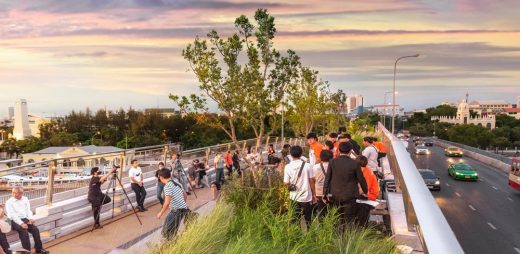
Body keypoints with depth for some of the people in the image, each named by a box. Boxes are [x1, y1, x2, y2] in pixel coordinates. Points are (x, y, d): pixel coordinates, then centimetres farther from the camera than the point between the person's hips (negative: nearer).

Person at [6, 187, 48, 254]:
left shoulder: (25, 199, 10)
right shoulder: (9, 202, -5)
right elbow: (12, 214, -13)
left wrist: (30, 219, -9)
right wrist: (21, 223, -23)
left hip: (24, 219, 4)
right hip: (14, 221, -4)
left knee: (35, 229, -17)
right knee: (24, 231, -29)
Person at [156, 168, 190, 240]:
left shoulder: (167, 186, -14)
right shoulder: (176, 183, 12)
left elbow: (167, 202, -20)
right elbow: (185, 195, 21)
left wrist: (161, 213, -8)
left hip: (177, 210, -9)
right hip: (183, 208, 9)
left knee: (167, 232, -2)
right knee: (172, 231, 20)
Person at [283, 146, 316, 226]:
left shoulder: (287, 167, -7)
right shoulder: (307, 166, -9)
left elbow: (286, 183, -7)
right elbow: (311, 181, -4)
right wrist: (314, 194, 7)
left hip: (294, 198, 1)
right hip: (306, 197, -1)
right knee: (307, 221, 11)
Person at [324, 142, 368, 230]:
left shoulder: (332, 162, -6)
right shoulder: (354, 163, -11)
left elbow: (327, 179, -4)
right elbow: (361, 179, -2)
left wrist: (326, 194, 4)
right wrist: (365, 191, 16)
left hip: (335, 195, 2)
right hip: (349, 195, -2)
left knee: (338, 219, 17)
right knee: (349, 219, 8)